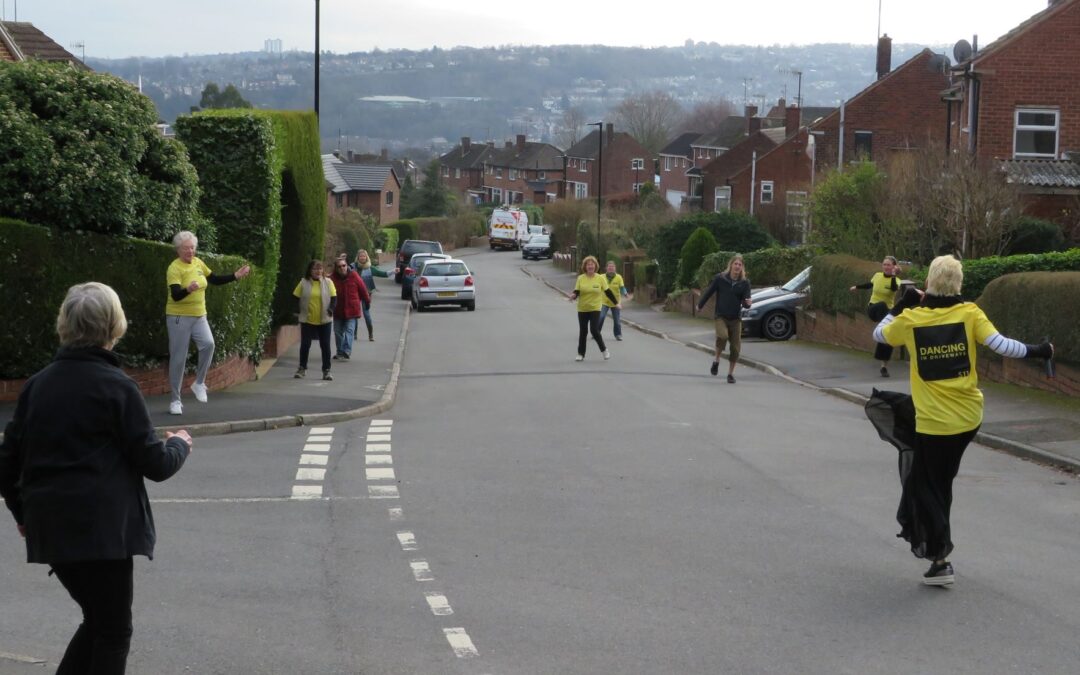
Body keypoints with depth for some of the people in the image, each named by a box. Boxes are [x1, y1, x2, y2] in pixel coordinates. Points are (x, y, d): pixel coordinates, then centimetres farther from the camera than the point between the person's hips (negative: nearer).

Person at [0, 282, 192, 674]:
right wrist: (179, 446, 14)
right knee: (113, 631, 7)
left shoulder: (37, 384, 8)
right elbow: (154, 464, -7)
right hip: (102, 528, -6)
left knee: (98, 620, 21)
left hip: (50, 528, 6)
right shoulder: (116, 387, -10)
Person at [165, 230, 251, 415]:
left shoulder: (198, 263, 7)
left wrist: (235, 276, 10)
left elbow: (215, 280, 19)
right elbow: (175, 295, -25)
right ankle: (175, 400, 8)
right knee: (178, 358, -2)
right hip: (179, 317, -5)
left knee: (208, 344, -21)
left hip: (199, 316, 5)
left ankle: (199, 383, -2)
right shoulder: (174, 268, -14)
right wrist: (188, 290, -45)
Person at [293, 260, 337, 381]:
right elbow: (295, 297, 6)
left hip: (324, 320, 0)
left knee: (325, 345, 2)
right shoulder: (304, 283, 0)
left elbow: (334, 297, 0)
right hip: (307, 320, 0)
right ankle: (302, 368, 18)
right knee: (305, 344, 4)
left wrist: (331, 309, -15)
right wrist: (297, 311, 0)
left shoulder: (327, 282, 1)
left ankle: (326, 370, 9)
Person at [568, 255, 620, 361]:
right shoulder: (581, 278, -1)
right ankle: (581, 354, 16)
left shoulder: (600, 278, -3)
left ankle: (604, 350, 7)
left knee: (594, 330, -13)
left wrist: (616, 303, 7)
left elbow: (608, 292, 4)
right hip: (582, 309, 2)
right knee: (583, 332, 5)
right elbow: (577, 291, -4)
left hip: (595, 309, -2)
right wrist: (573, 295, -27)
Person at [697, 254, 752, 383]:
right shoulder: (720, 278, -6)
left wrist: (747, 303, -27)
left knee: (735, 348, 2)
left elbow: (745, 302, -3)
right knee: (723, 336, -29)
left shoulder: (745, 282, -2)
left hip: (736, 318, 2)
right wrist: (700, 305, 18)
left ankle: (731, 373, 19)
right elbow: (709, 292, 7)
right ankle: (716, 359, -2)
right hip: (721, 316, -2)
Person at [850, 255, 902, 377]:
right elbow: (870, 284, 25)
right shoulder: (877, 276, 1)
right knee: (882, 305, -37)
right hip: (873, 309, 0)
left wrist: (894, 275, -45)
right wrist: (857, 287, 37)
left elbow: (894, 288, -33)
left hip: (887, 312, 0)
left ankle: (884, 366, 10)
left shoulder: (896, 280, -7)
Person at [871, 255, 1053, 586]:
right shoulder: (970, 313, -7)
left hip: (933, 421, -3)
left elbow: (879, 334, 10)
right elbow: (1000, 345, -14)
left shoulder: (911, 319, -8)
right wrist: (1037, 351, -2)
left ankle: (941, 561, 5)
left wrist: (902, 305, 17)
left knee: (929, 487, 7)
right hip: (970, 417, 3)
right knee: (940, 480, 23)